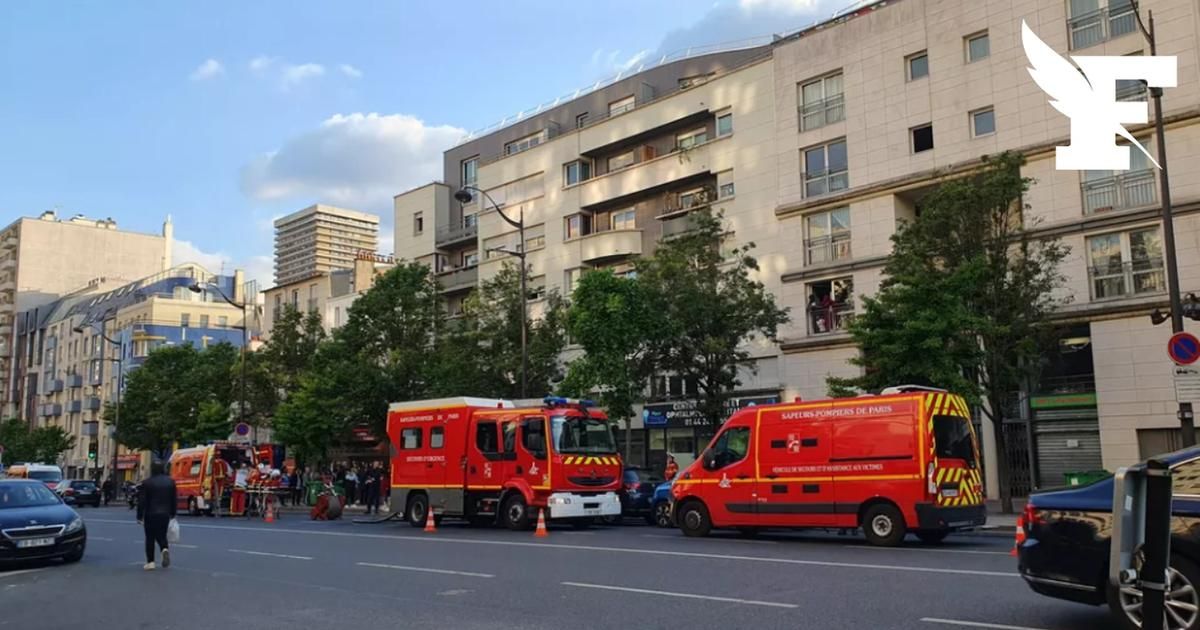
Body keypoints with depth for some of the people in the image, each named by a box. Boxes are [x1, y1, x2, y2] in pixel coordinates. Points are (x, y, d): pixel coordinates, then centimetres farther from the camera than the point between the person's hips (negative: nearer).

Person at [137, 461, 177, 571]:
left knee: (150, 538, 7)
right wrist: (172, 514, 16)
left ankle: (150, 562, 5)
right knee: (161, 535, 15)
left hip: (151, 514, -3)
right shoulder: (170, 482, 4)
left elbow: (142, 501, -8)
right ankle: (165, 549, -14)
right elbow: (174, 500, 8)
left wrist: (139, 516, -1)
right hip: (165, 514, 3)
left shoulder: (147, 483, -8)